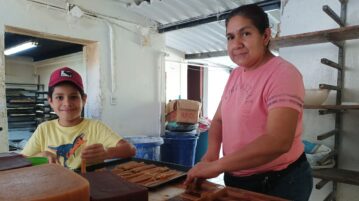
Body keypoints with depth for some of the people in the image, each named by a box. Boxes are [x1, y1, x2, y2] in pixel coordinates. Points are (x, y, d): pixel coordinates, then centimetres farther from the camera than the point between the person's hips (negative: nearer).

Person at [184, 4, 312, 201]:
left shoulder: (283, 73, -21)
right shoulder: (235, 74, 3)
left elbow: (278, 142, -31)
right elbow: (218, 120, 7)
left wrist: (216, 166, -30)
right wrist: (211, 152, -12)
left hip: (279, 182, -6)